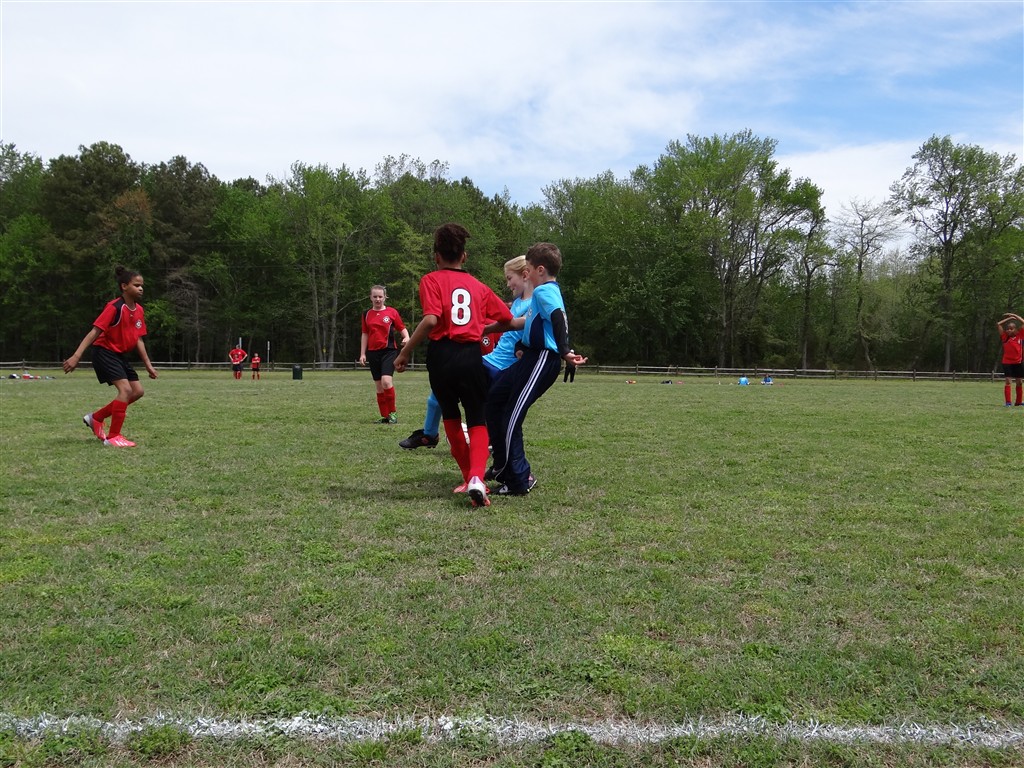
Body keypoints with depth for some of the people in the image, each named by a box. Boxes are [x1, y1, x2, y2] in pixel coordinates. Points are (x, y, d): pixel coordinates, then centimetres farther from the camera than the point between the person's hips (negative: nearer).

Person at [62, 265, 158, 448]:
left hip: (120, 355, 9)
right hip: (104, 352, -9)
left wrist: (148, 365, 6)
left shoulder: (139, 310, 5)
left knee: (137, 391, 4)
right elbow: (94, 332, -22)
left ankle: (96, 417, 19)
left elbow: (138, 340, 9)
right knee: (125, 389, -20)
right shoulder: (114, 307, -18)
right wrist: (76, 356, -28)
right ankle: (113, 437, -9)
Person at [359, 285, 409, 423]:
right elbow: (365, 334, 15)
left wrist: (407, 337, -18)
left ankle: (393, 412, -6)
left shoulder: (392, 312, -1)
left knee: (386, 381, -22)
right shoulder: (367, 314, 10)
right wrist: (362, 354, 11)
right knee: (379, 386, 7)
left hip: (389, 351, -4)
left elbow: (402, 328, 3)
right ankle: (385, 416, 15)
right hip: (373, 353, 4)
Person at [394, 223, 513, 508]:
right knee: (477, 422, 4)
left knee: (451, 417, 20)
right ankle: (476, 478, -21)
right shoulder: (478, 286, 14)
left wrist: (405, 352, -8)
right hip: (471, 355, 1)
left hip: (442, 355, -1)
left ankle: (469, 478, 26)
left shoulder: (431, 280, 2)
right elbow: (507, 321, 16)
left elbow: (430, 320, -15)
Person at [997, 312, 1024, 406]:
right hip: (1007, 362, -2)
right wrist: (1009, 318, 1)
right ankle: (1008, 402, -5)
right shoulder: (1005, 337, 0)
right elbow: (998, 324, -7)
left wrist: (1015, 316, 4)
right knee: (1008, 381, -7)